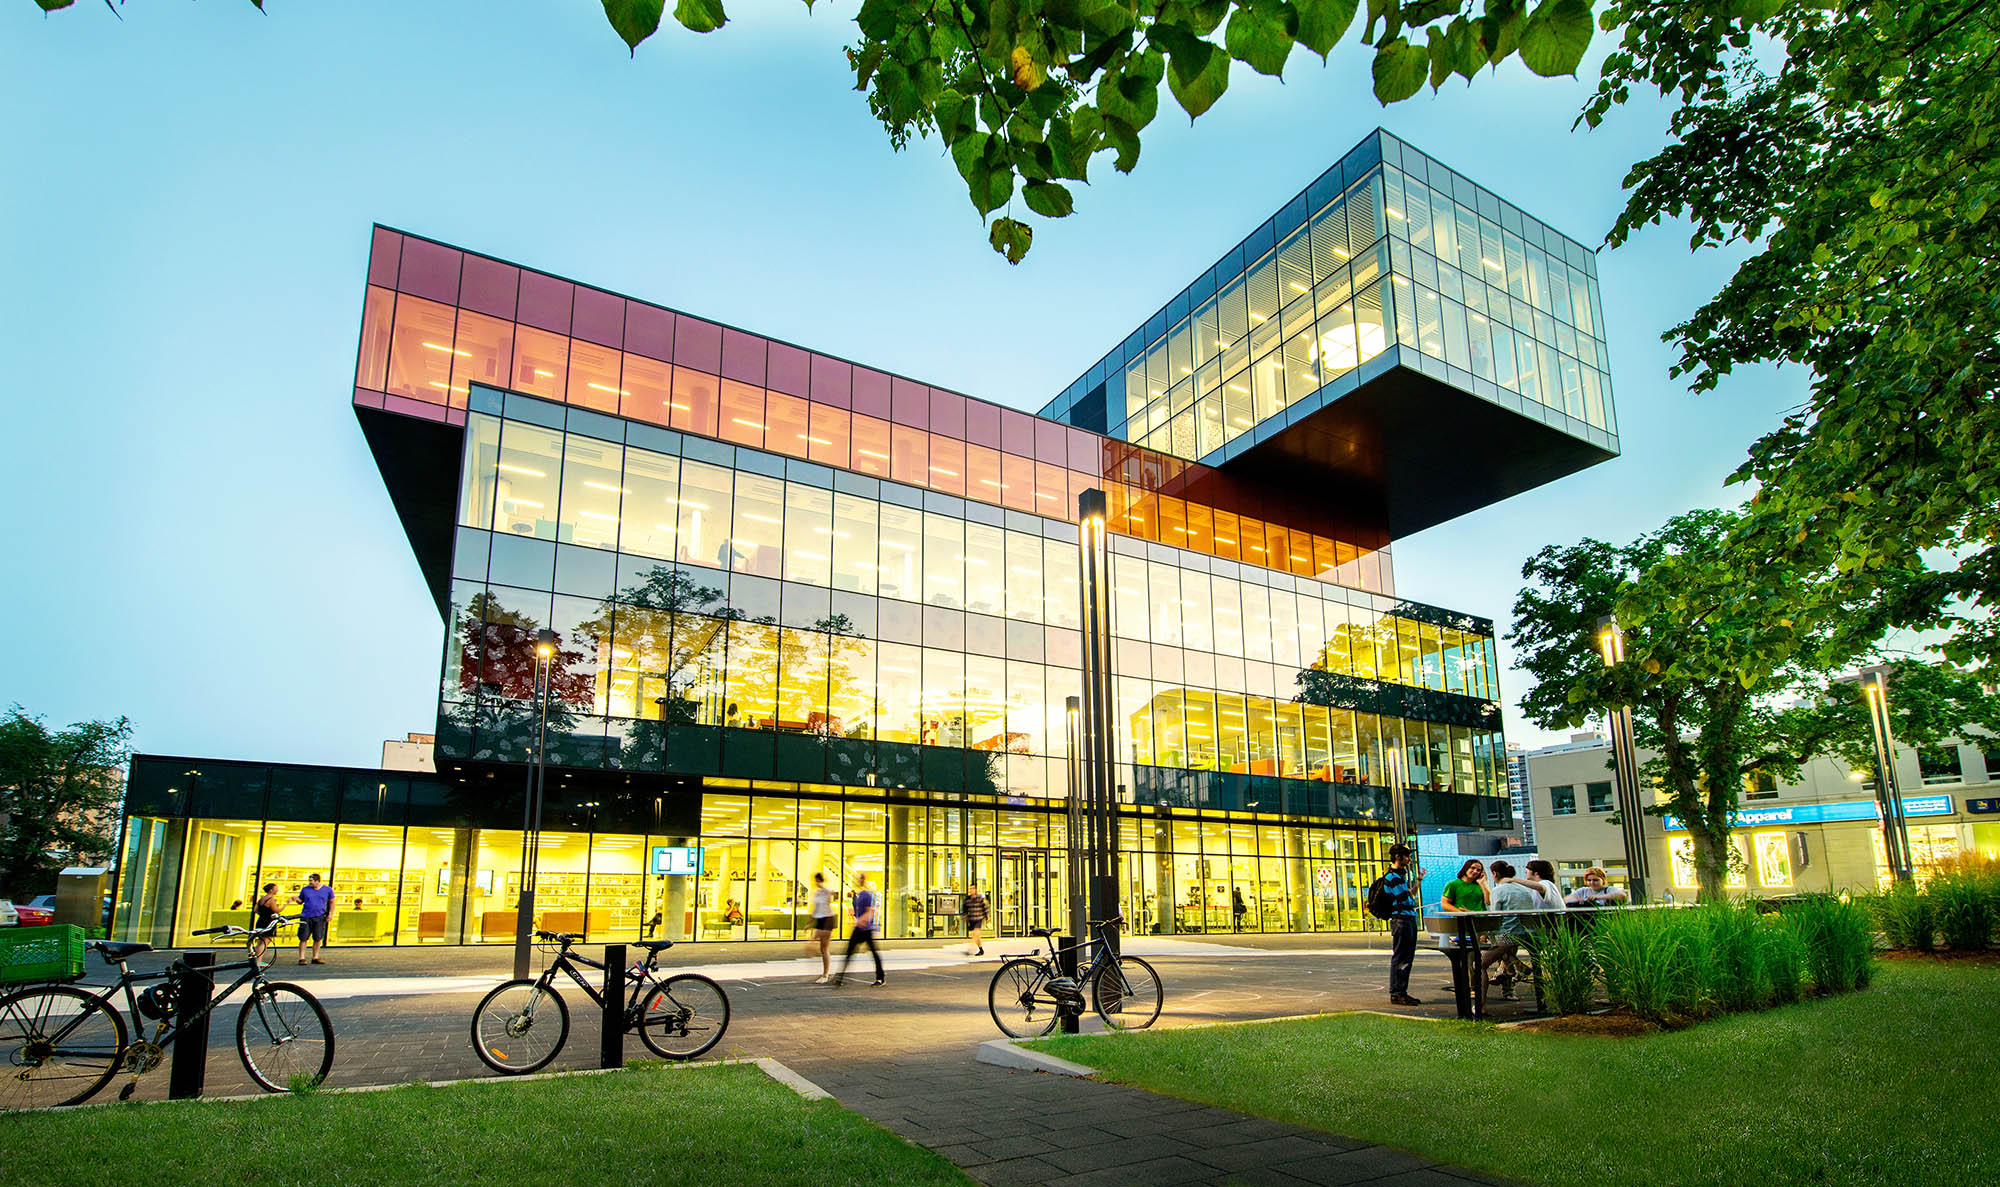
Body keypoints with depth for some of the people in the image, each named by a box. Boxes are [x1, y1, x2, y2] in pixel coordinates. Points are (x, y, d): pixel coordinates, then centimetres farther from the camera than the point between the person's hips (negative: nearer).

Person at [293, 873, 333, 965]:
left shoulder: (328, 889, 5)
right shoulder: (305, 889, 5)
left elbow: (331, 902, 13)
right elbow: (301, 901, 12)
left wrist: (330, 914, 3)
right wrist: (296, 899, -10)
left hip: (319, 917, 0)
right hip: (306, 917, 0)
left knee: (318, 939, 2)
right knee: (303, 939, -3)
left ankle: (315, 958, 11)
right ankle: (302, 958, 4)